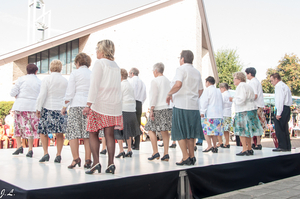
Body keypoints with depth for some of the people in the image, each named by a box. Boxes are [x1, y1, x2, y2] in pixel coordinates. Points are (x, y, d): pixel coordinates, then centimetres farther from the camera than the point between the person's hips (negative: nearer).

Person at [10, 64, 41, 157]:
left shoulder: (22, 79, 1)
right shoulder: (40, 82, 5)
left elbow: (13, 92, -2)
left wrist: (18, 97, 15)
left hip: (20, 105, -1)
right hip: (33, 106, 1)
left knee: (18, 126, 14)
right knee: (30, 128, 5)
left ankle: (19, 145, 5)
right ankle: (30, 150, 4)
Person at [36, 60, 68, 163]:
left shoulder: (47, 79, -4)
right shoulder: (65, 80, 5)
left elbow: (42, 95, -7)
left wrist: (38, 108, 0)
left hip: (48, 108, -3)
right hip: (61, 109, 3)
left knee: (43, 131, 9)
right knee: (59, 133, 6)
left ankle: (45, 153, 2)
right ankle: (58, 154, 7)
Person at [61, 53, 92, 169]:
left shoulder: (75, 73, 2)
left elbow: (70, 92, -2)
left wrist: (65, 106, 6)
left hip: (76, 105, -4)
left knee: (72, 133, -1)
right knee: (87, 134, 3)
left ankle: (75, 158, -9)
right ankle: (88, 160, 1)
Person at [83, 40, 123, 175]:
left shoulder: (99, 63, -5)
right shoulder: (116, 66, 14)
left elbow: (94, 85, -13)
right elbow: (117, 87, 13)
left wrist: (89, 104, -15)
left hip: (99, 104, -5)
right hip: (114, 104, 6)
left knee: (93, 133, 4)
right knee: (109, 135, 5)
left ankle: (96, 162, -3)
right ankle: (111, 164, 2)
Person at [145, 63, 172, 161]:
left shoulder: (155, 81, -5)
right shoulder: (168, 81, 15)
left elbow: (154, 96, -11)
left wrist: (151, 110, -10)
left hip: (158, 109, -6)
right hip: (168, 108, 6)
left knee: (151, 129, 2)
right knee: (164, 131, 4)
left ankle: (155, 152, -2)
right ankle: (166, 154, 2)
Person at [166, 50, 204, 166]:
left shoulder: (181, 69, -5)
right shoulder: (197, 72, 17)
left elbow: (178, 84, -21)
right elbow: (201, 90, 20)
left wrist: (169, 94, -7)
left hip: (181, 105, -7)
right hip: (194, 106, 7)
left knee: (180, 133, 0)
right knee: (190, 133, 13)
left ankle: (186, 157, -3)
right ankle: (192, 157, 15)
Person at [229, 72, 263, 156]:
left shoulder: (241, 86, -11)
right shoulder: (248, 86, 19)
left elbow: (241, 100, -20)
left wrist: (233, 99, -4)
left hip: (244, 111, -10)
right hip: (251, 110, 10)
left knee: (241, 131, -6)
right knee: (247, 131, 13)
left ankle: (245, 150, -9)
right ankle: (249, 149, 16)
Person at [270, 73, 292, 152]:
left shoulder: (279, 86, -9)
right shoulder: (285, 86, 22)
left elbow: (280, 100, -17)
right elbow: (290, 100, 21)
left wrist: (278, 113, -18)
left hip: (283, 109, -10)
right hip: (287, 108, 10)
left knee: (279, 129, -7)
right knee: (284, 129, 13)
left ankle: (282, 146, -6)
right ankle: (287, 146, 16)